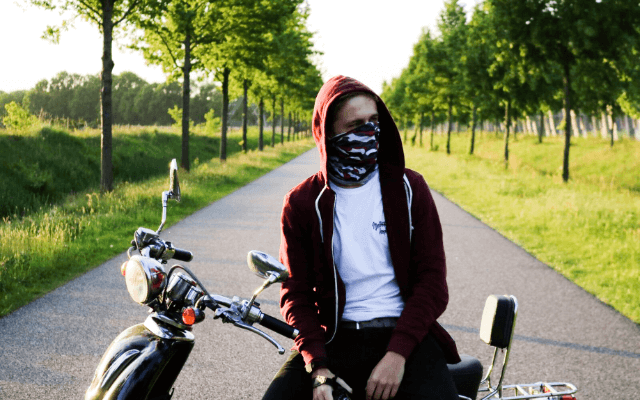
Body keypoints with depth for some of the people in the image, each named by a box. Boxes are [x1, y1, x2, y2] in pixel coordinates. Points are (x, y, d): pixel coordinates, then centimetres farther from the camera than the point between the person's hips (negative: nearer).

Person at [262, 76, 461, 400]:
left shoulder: (409, 188, 5)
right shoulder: (302, 202, 6)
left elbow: (432, 281, 1)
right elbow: (296, 294, 4)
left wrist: (397, 355, -13)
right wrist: (318, 368, -12)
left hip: (403, 332, 0)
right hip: (333, 337, 1)